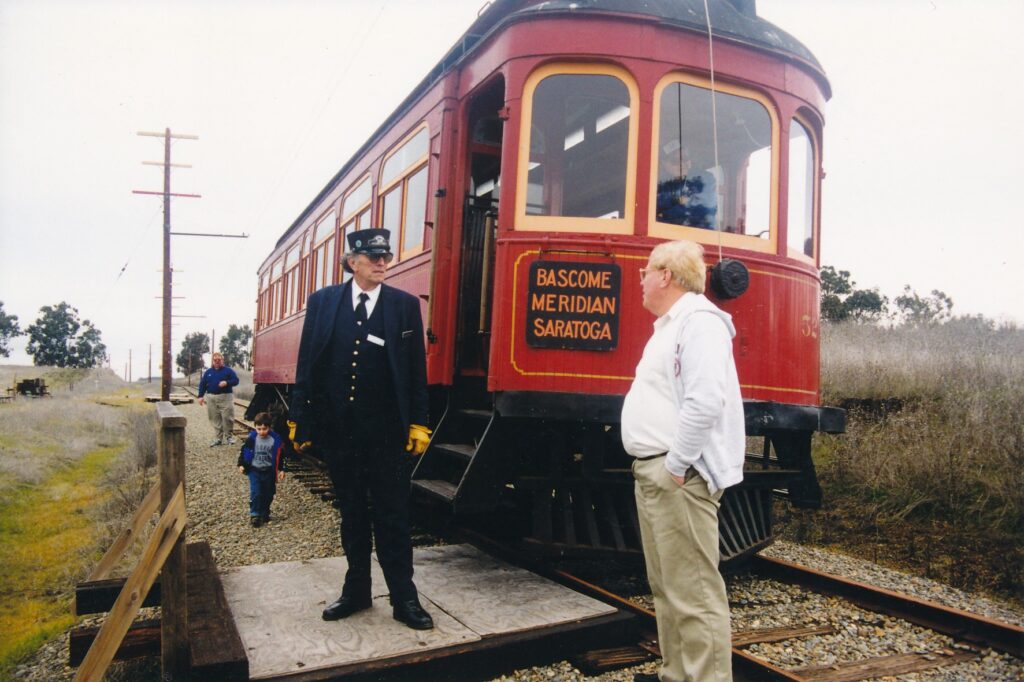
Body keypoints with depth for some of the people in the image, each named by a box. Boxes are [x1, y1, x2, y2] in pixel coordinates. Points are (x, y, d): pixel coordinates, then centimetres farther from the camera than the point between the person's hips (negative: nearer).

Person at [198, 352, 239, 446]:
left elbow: (236, 380, -2)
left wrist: (227, 382, -20)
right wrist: (201, 396, 6)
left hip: (225, 397, -3)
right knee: (215, 419, 3)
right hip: (211, 398, 3)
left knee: (227, 417, -6)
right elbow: (202, 384, 15)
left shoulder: (228, 370, 4)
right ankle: (218, 438, 9)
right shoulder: (208, 372, 14)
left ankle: (228, 436, 8)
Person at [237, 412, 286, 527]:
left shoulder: (275, 440, -10)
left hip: (269, 471, 1)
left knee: (268, 494, 9)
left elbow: (280, 456, -1)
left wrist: (281, 469, -2)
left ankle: (264, 513, 26)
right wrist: (241, 464, -2)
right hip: (254, 470, -1)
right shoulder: (251, 438, -10)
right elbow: (244, 451, 2)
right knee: (255, 493, -11)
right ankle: (254, 515, -1)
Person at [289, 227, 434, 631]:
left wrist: (418, 424, -3)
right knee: (352, 514, 14)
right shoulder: (322, 302, 4)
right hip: (338, 429, 2)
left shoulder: (405, 305, 0)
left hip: (386, 431, -2)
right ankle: (356, 591, 27)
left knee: (392, 516, 4)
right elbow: (307, 364, 4)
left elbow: (416, 370, 0)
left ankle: (404, 598, 14)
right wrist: (301, 420, 1)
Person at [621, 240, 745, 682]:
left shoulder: (699, 322, -13)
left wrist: (676, 466, -21)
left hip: (678, 476, -11)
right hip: (652, 471, 11)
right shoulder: (669, 326, 21)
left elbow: (705, 402, -26)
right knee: (667, 587, 18)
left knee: (693, 591, -6)